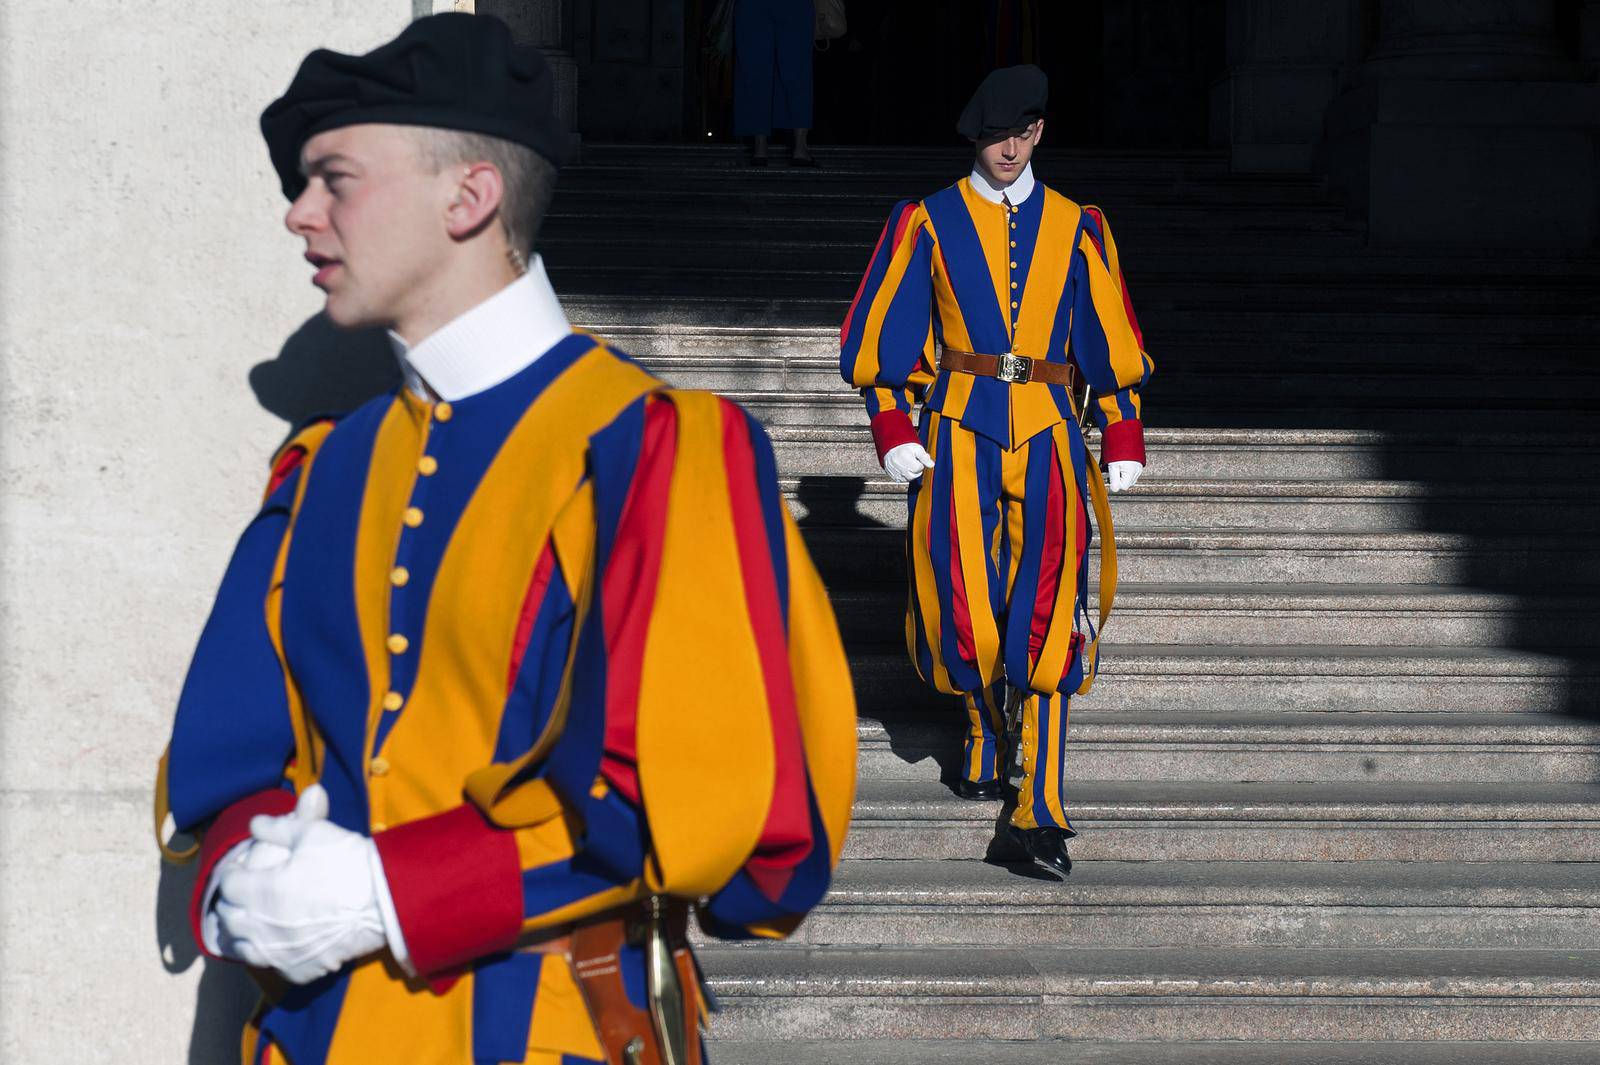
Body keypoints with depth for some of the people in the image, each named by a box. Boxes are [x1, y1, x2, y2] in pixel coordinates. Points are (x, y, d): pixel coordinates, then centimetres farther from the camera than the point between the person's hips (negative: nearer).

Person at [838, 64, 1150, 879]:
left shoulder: (1075, 228, 9)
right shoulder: (927, 223, 4)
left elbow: (1110, 338, 12)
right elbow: (881, 332, 4)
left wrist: (1123, 440, 6)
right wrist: (893, 430, -5)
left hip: (1047, 429, 0)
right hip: (960, 428, 0)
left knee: (1046, 612, -9)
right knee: (964, 605, -4)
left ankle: (1041, 812, -12)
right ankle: (985, 735, 28)